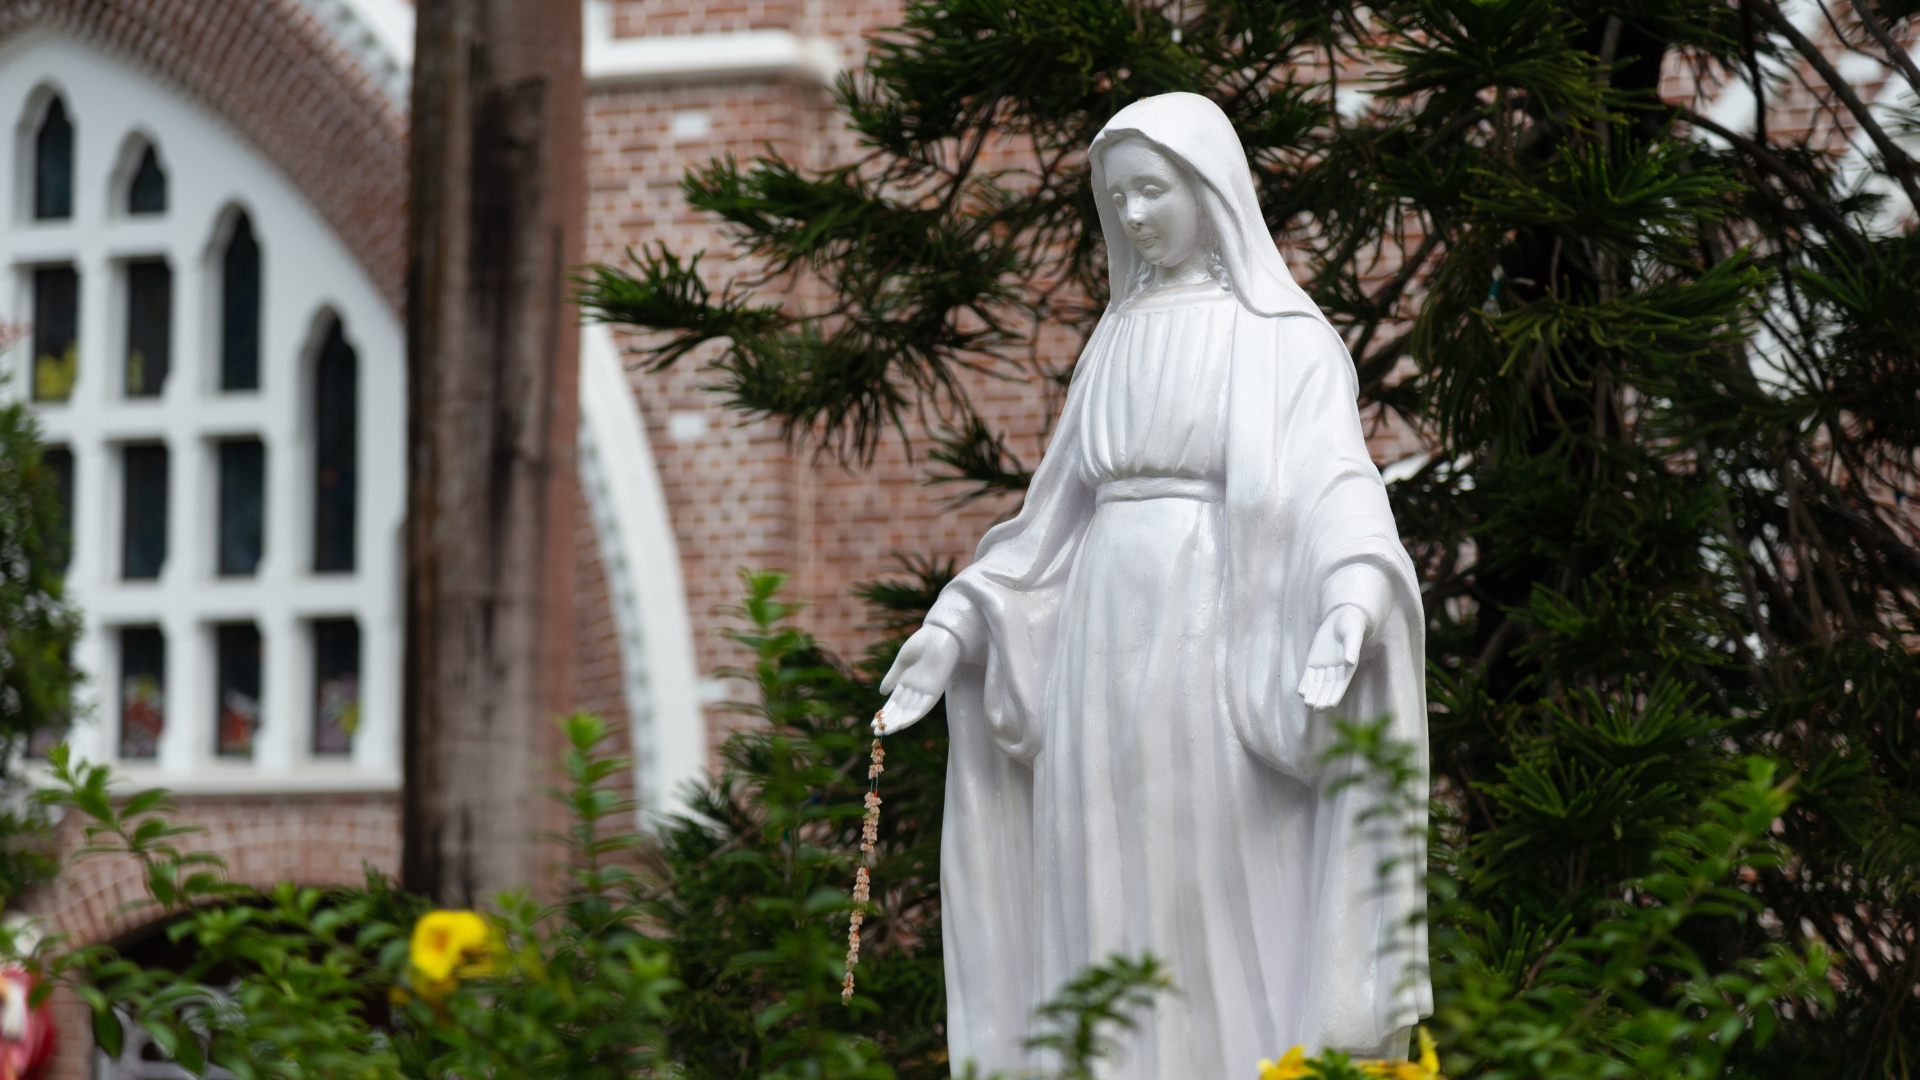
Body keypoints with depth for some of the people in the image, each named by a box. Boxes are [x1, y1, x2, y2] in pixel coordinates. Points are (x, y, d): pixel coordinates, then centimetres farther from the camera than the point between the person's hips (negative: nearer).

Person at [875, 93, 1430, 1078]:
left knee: (1229, 915, -6)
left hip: (1214, 647, -6)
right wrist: (954, 627, 12)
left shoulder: (1289, 339, -3)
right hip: (1105, 651, 6)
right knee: (1114, 927, 4)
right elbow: (1062, 514, 19)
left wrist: (1355, 599, -36)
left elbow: (1336, 488, -16)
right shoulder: (1120, 340, 17)